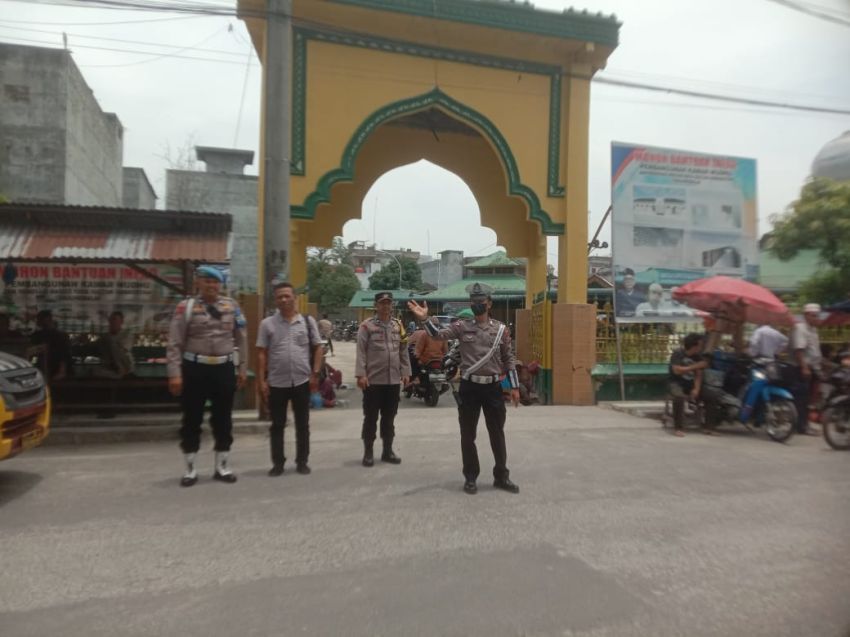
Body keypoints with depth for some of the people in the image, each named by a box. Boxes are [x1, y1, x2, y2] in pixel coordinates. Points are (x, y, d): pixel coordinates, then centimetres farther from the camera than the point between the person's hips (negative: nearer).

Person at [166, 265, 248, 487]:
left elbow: (242, 338, 10)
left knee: (223, 419, 11)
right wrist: (175, 374, -11)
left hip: (224, 368, 3)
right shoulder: (185, 307, -3)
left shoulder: (231, 306, 6)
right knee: (192, 420, 7)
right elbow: (174, 344, -5)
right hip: (194, 368, -2)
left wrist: (242, 368, 8)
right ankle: (190, 470, 23)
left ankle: (222, 467, 26)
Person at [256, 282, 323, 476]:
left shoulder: (308, 321, 3)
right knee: (277, 425, 9)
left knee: (302, 424, 9)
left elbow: (317, 348, 5)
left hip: (302, 381, 0)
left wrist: (315, 374, -3)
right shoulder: (267, 323, 1)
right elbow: (262, 353, 2)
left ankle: (302, 461, 21)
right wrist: (262, 380, -3)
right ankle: (278, 463, 20)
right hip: (276, 383, 0)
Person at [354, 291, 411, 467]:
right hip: (373, 380, -4)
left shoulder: (398, 325, 9)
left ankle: (388, 451, 24)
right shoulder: (367, 326, -5)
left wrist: (405, 372, 6)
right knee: (370, 417, 4)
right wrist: (360, 374, -16)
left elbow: (403, 351, 11)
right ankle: (368, 452, 15)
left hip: (393, 380, 4)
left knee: (389, 418, 13)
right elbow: (361, 352, -9)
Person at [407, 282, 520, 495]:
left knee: (497, 434, 11)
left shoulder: (501, 329, 5)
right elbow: (439, 335, -15)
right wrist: (425, 319, -32)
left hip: (493, 387, 1)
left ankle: (501, 477, 25)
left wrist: (514, 386, 5)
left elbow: (508, 359, 8)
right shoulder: (462, 326, 1)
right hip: (469, 387, -1)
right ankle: (470, 477, 22)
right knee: (468, 435, 7)